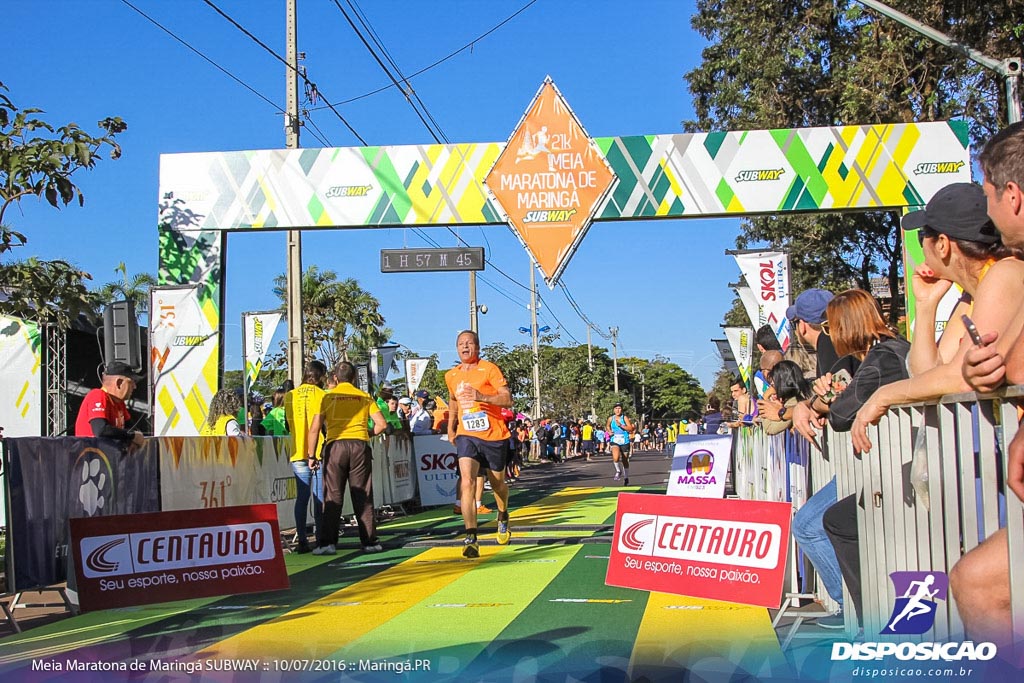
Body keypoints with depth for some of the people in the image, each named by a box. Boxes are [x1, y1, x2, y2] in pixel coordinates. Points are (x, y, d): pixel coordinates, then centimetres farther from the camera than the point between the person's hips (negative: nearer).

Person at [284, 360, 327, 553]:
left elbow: (288, 425, 15)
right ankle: (321, 539, 2)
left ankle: (302, 541, 2)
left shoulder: (290, 396, 8)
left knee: (301, 498, 6)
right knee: (320, 498, 2)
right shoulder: (321, 395, -5)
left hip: (298, 453, 4)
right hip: (319, 453, -3)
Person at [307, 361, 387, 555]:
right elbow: (381, 424, 4)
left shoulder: (327, 397, 6)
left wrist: (311, 455, 5)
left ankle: (328, 542, -1)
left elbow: (315, 428, 0)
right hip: (360, 446, 1)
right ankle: (370, 542, 8)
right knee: (363, 497, 6)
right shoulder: (365, 397, 10)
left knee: (333, 496, 3)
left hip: (335, 445, -1)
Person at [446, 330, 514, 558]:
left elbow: (508, 399, -17)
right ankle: (471, 538, -21)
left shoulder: (489, 369, -8)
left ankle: (503, 517, 47)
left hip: (494, 436, -2)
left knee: (497, 483, 15)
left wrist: (481, 396, -31)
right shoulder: (451, 376, 8)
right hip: (466, 436, 2)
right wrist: (451, 427, 25)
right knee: (467, 483, -18)